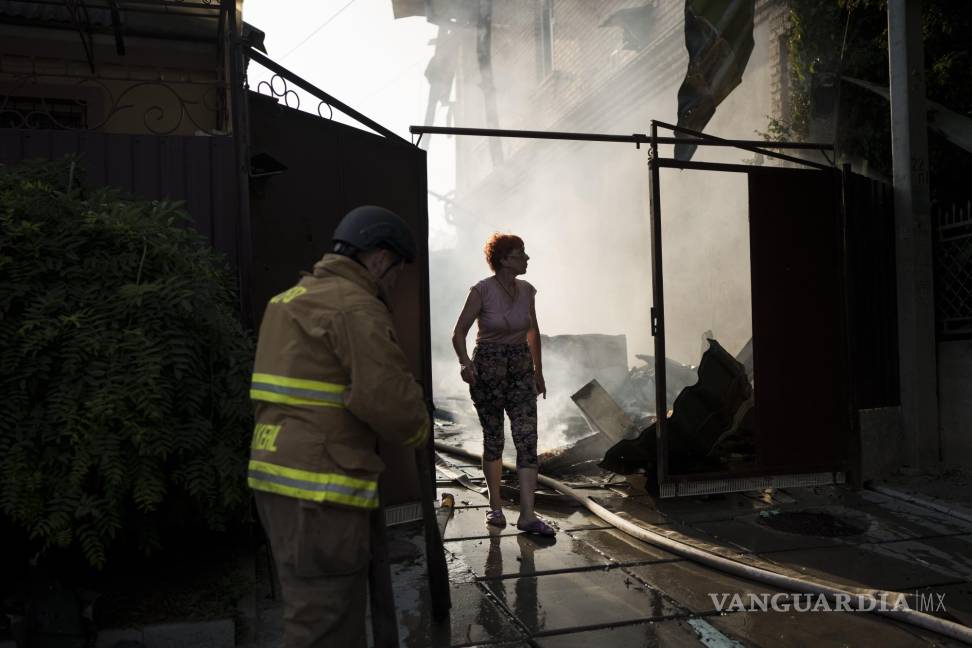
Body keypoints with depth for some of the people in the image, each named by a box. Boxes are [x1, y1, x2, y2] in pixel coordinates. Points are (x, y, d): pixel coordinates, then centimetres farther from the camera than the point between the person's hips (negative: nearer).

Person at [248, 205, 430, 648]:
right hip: (319, 490, -10)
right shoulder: (356, 308, -12)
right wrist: (417, 428, 1)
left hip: (282, 478, 10)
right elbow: (391, 401, -20)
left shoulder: (296, 301, 18)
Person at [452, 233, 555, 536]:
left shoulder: (526, 290, 3)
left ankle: (528, 515, -5)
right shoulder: (482, 291, -11)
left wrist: (538, 371, 20)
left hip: (521, 370, 4)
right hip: (487, 370, -4)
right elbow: (459, 332, -11)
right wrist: (464, 361, -30)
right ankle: (495, 506, 26)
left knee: (527, 439, -7)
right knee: (493, 440, 9)